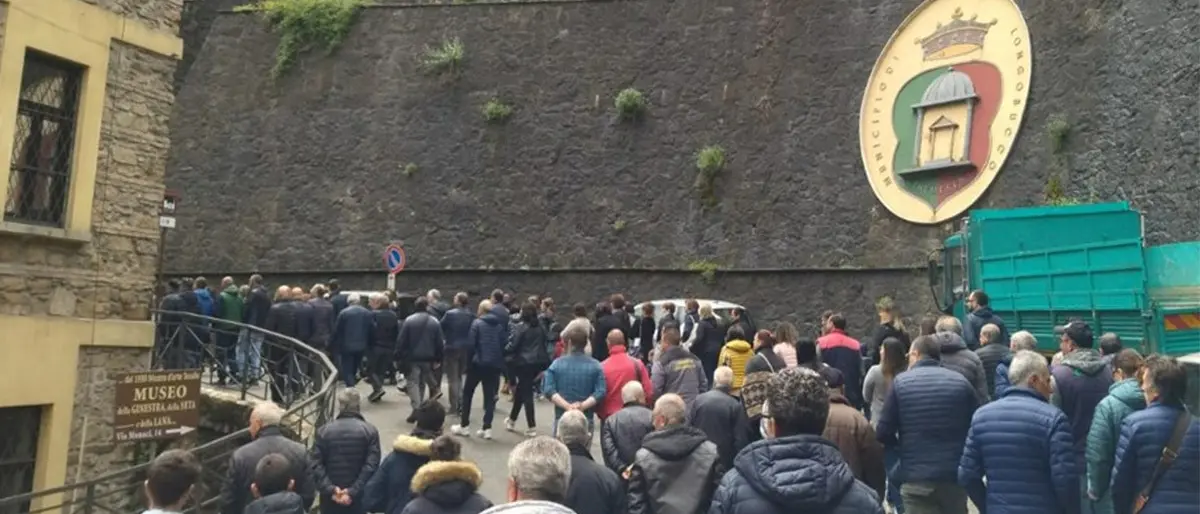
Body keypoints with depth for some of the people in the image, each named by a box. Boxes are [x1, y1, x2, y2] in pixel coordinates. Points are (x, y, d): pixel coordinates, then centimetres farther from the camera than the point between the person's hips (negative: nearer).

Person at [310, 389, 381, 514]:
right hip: (358, 496, -1)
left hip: (330, 497, 2)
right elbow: (371, 466, -15)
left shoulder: (324, 431, 0)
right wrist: (353, 491, -16)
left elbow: (315, 464, -8)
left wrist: (330, 489, -13)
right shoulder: (370, 431, -5)